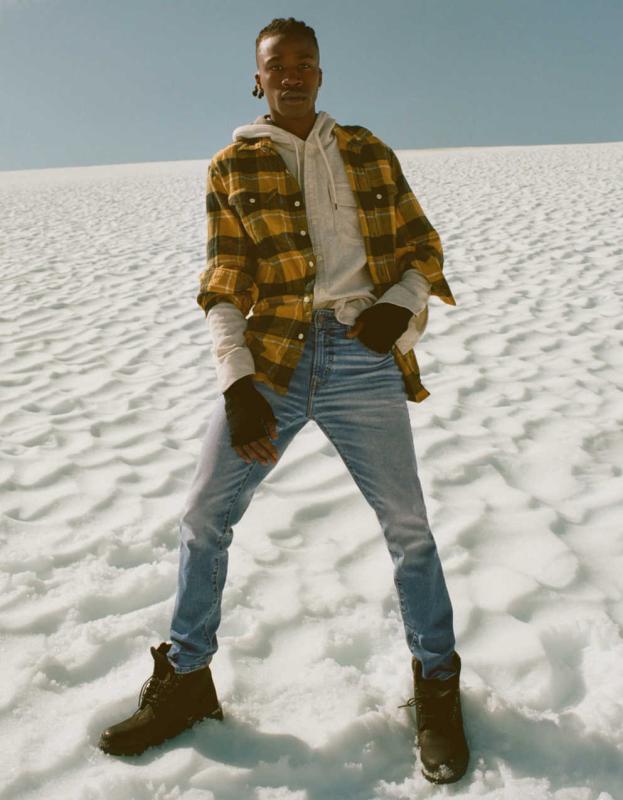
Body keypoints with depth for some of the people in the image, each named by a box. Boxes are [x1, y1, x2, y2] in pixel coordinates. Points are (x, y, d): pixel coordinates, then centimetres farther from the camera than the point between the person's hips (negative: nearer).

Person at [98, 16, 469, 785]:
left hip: (364, 358, 0)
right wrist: (236, 386, -13)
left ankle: (437, 686, 23)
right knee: (203, 515, 2)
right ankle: (185, 682, 22)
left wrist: (400, 305, -9)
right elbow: (223, 285, 0)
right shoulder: (231, 167, 9)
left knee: (407, 525, 2)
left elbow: (422, 249, 13)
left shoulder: (369, 152, 14)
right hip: (268, 359, 0)